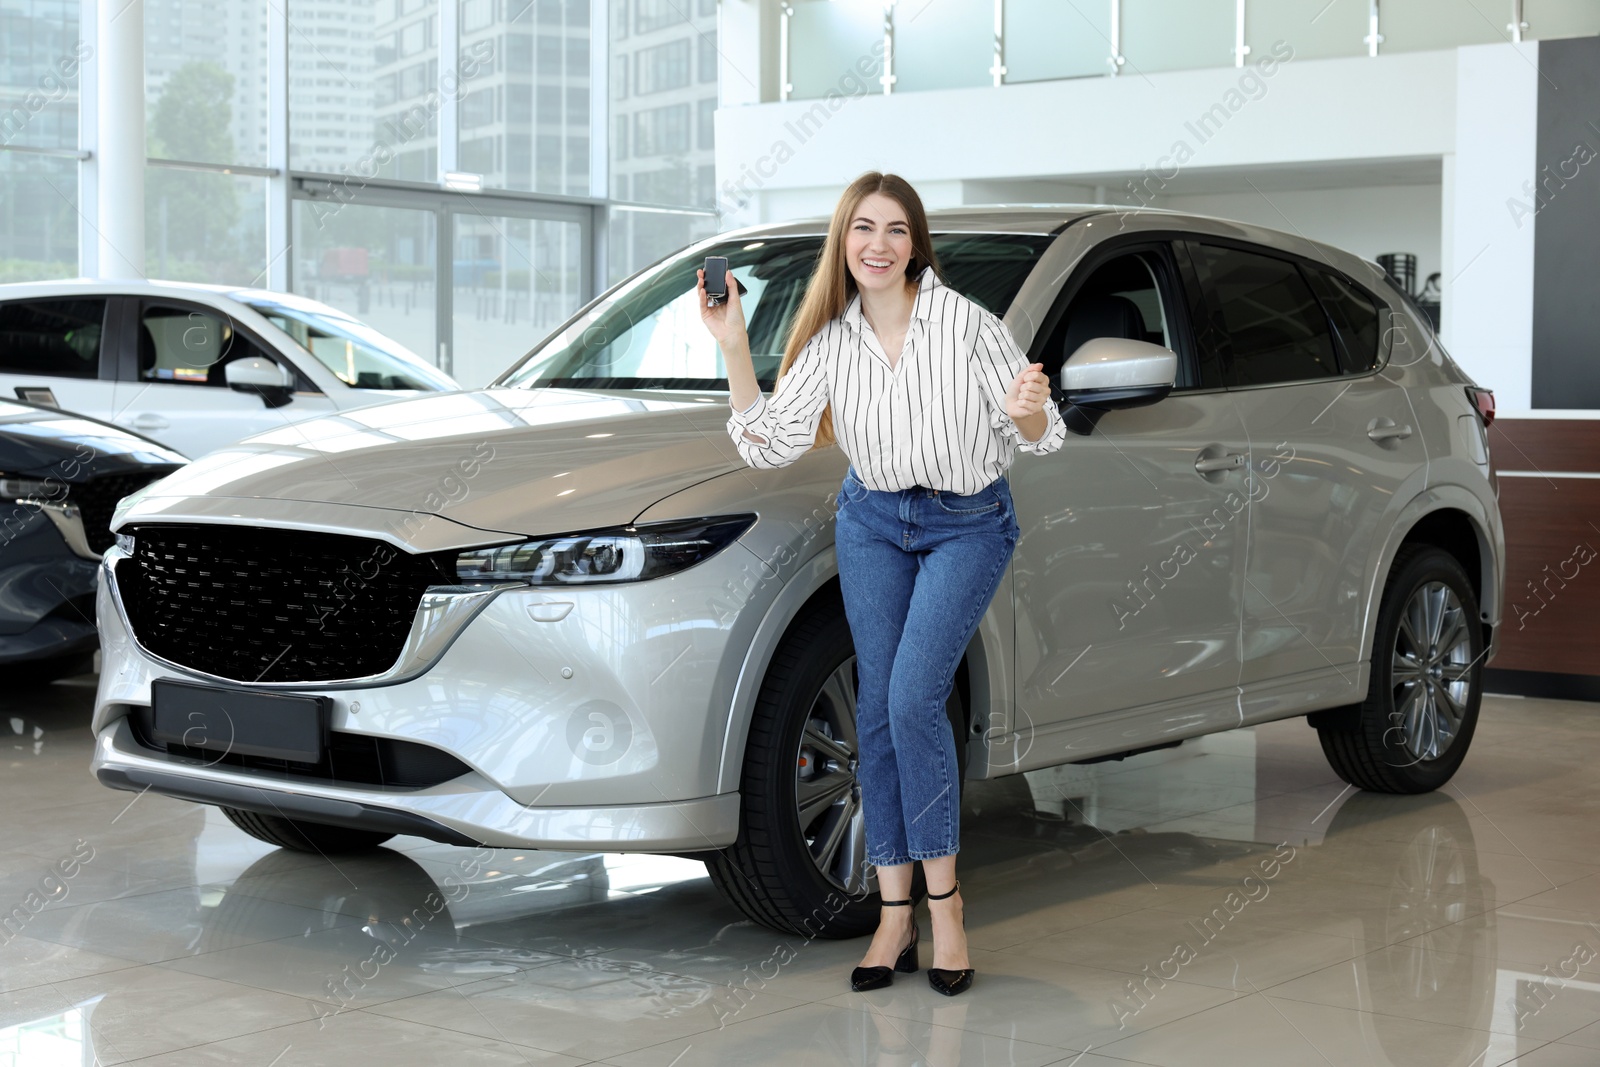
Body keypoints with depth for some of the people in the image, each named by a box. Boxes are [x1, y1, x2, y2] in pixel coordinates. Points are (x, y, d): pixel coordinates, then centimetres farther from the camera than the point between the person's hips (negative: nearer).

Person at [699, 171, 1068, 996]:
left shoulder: (965, 323, -18)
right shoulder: (830, 340, -7)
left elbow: (1041, 437, -11)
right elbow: (771, 446, -13)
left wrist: (1027, 413, -35)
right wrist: (733, 349, -21)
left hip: (967, 525, -4)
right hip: (872, 520, 4)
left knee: (914, 700, -18)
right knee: (875, 710, 1)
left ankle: (943, 899, -5)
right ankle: (894, 915, 7)